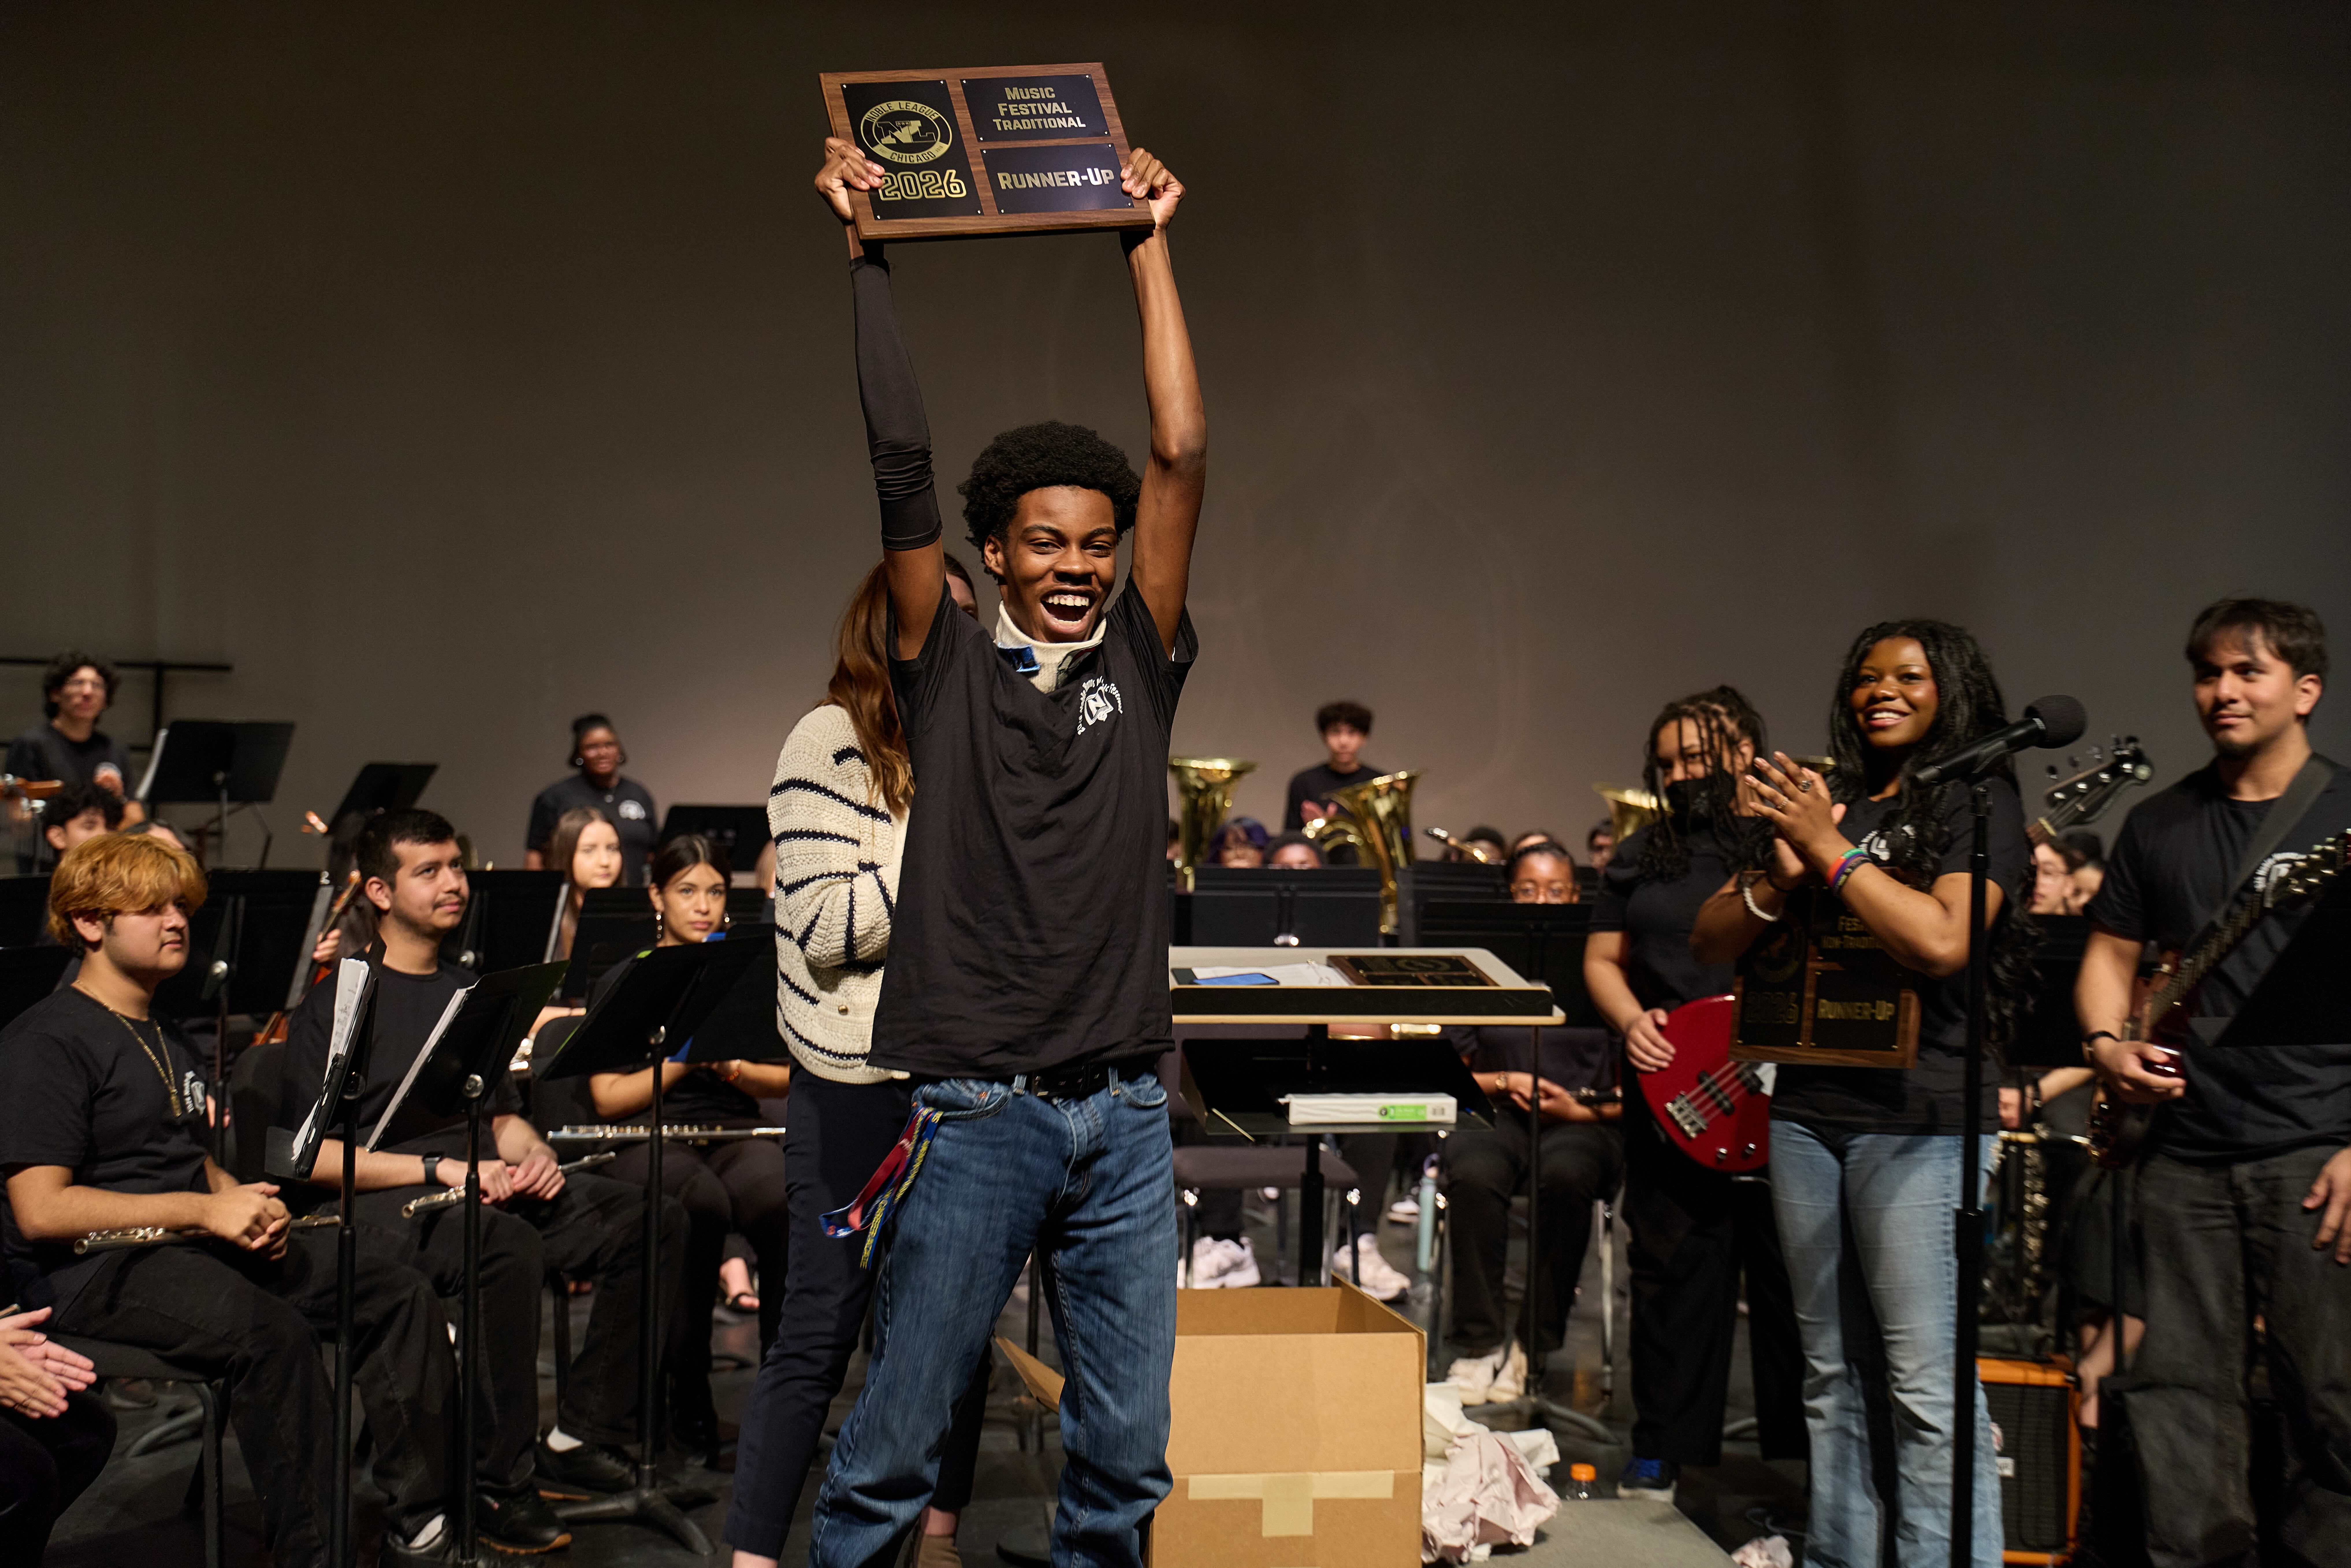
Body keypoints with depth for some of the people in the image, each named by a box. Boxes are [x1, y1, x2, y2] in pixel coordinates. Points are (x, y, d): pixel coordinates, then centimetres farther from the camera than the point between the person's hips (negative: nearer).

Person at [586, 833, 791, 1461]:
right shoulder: (624, 982, 8)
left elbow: (788, 1081, 11)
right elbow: (609, 1101, -1)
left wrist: (731, 1068, -9)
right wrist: (682, 1056, -14)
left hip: (735, 1131, 2)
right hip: (648, 1138, -2)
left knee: (782, 1203, -35)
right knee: (703, 1204, -38)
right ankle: (688, 1398, -23)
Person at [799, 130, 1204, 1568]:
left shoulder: (1139, 666, 10)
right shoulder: (949, 671, 5)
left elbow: (1185, 455, 5)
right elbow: (902, 463, -1)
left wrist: (1150, 245, 7)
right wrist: (870, 252, 0)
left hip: (1127, 1115, 3)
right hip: (981, 1110, -3)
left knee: (1127, 1452, 9)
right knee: (895, 1445, 2)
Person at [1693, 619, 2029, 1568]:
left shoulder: (1976, 798, -1)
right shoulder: (1817, 797, 14)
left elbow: (1943, 941, -18)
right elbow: (1712, 947, 11)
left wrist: (1831, 849, -14)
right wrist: (1779, 874, -7)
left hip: (1918, 1115, -6)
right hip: (1806, 1105, 6)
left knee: (1928, 1383, -8)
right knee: (1828, 1371, 12)